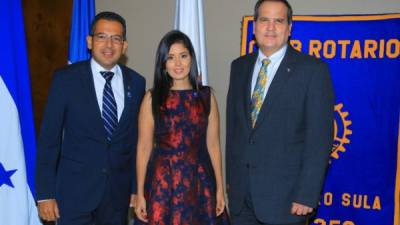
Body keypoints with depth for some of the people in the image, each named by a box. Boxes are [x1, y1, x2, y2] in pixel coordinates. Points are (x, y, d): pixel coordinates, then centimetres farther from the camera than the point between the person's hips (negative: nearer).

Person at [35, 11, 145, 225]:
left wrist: (137, 186, 9)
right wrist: (45, 193, -8)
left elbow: (136, 137, 7)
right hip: (75, 190, -3)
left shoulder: (136, 82, 2)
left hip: (119, 191, 3)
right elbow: (49, 137, -6)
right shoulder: (66, 78, -7)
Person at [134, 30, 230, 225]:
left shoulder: (206, 96, 4)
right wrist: (140, 194, -3)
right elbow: (144, 147, -1)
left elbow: (213, 144, 4)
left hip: (199, 181, 1)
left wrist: (220, 188, 2)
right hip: (162, 181, -1)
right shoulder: (152, 98, -1)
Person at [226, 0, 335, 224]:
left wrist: (307, 195, -15)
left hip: (284, 194, -4)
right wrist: (231, 177, 9)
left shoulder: (313, 69, -8)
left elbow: (319, 137, -11)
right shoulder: (240, 66, 8)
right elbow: (233, 124, 11)